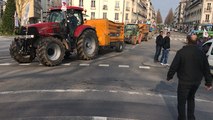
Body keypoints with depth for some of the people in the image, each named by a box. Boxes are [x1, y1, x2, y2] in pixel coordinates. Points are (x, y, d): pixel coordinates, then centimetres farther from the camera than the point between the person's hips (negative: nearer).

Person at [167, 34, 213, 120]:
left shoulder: (181, 52, -15)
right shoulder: (201, 53, -2)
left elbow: (174, 66, -12)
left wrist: (169, 76, 2)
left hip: (184, 81, -5)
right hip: (196, 82, 5)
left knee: (181, 101, 9)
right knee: (191, 98, 26)